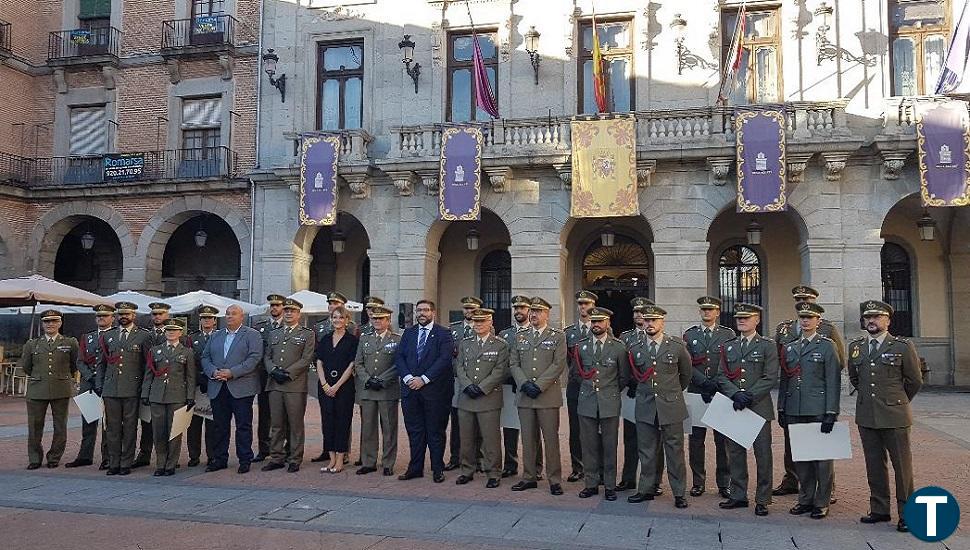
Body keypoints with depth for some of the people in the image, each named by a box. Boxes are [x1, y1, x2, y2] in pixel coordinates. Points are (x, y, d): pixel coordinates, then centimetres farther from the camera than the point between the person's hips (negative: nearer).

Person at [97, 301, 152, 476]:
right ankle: (113, 463, 13)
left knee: (129, 428, 1)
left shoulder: (144, 336, 2)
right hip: (110, 389, 3)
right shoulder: (108, 336, 14)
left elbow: (148, 364, 3)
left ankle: (126, 464, 9)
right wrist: (99, 385, 10)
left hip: (132, 390, -3)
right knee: (112, 427, 5)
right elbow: (101, 363, 18)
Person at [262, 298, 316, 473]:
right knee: (277, 424, 8)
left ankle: (295, 460, 7)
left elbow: (306, 359, -5)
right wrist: (274, 371, -7)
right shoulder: (273, 334, 20)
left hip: (295, 385, -4)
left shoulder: (307, 334, 5)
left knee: (296, 424, 0)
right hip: (274, 385, 4)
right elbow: (267, 356, 13)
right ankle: (276, 458, 16)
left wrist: (288, 373, -13)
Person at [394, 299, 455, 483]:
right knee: (414, 430, 9)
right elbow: (399, 357, 7)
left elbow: (444, 359, -11)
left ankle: (438, 469, 13)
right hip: (410, 389, 4)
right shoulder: (408, 333, 13)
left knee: (435, 431, 3)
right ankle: (415, 468, 17)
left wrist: (423, 379, -16)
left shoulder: (443, 334, -1)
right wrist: (408, 377, -9)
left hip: (434, 390, -4)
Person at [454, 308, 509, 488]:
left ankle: (493, 474, 8)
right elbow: (459, 367, 7)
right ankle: (467, 471, 22)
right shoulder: (465, 343, 13)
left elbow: (499, 371, -6)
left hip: (489, 398, -4)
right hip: (466, 398, 4)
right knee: (467, 437, 9)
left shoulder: (501, 345, 2)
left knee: (491, 438, -2)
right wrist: (468, 385, -9)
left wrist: (481, 388, -14)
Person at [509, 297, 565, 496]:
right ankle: (529, 477, 18)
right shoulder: (520, 337, 14)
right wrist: (525, 384, -8)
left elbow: (558, 365, -7)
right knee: (528, 439, 8)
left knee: (551, 438, -1)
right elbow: (513, 364, 8)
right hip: (524, 396, 4)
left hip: (548, 396, -3)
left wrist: (539, 385, -14)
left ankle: (554, 480, 8)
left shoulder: (558, 337, 2)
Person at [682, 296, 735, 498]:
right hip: (696, 394, 1)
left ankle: (724, 483, 13)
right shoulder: (689, 335, 8)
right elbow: (687, 365, 0)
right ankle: (698, 482, 15)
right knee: (696, 439, 4)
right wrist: (705, 382, -13)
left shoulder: (729, 335, 6)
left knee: (723, 440, 3)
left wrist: (715, 384, -12)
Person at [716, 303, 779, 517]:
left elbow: (770, 378, -7)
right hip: (733, 408, 4)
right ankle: (738, 496, 19)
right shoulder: (728, 347, 13)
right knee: (735, 453, 9)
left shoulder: (767, 346, 1)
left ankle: (762, 500, 10)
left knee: (763, 455, 1)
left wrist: (749, 396, -15)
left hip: (759, 407, -4)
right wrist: (736, 394, -11)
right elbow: (721, 377, 6)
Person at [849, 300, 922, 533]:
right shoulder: (855, 347, 9)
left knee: (902, 465, 1)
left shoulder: (903, 346, -4)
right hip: (866, 416, 4)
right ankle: (879, 509, 20)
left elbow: (915, 381, 5)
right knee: (874, 465, 10)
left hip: (894, 416, -4)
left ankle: (906, 514, 10)